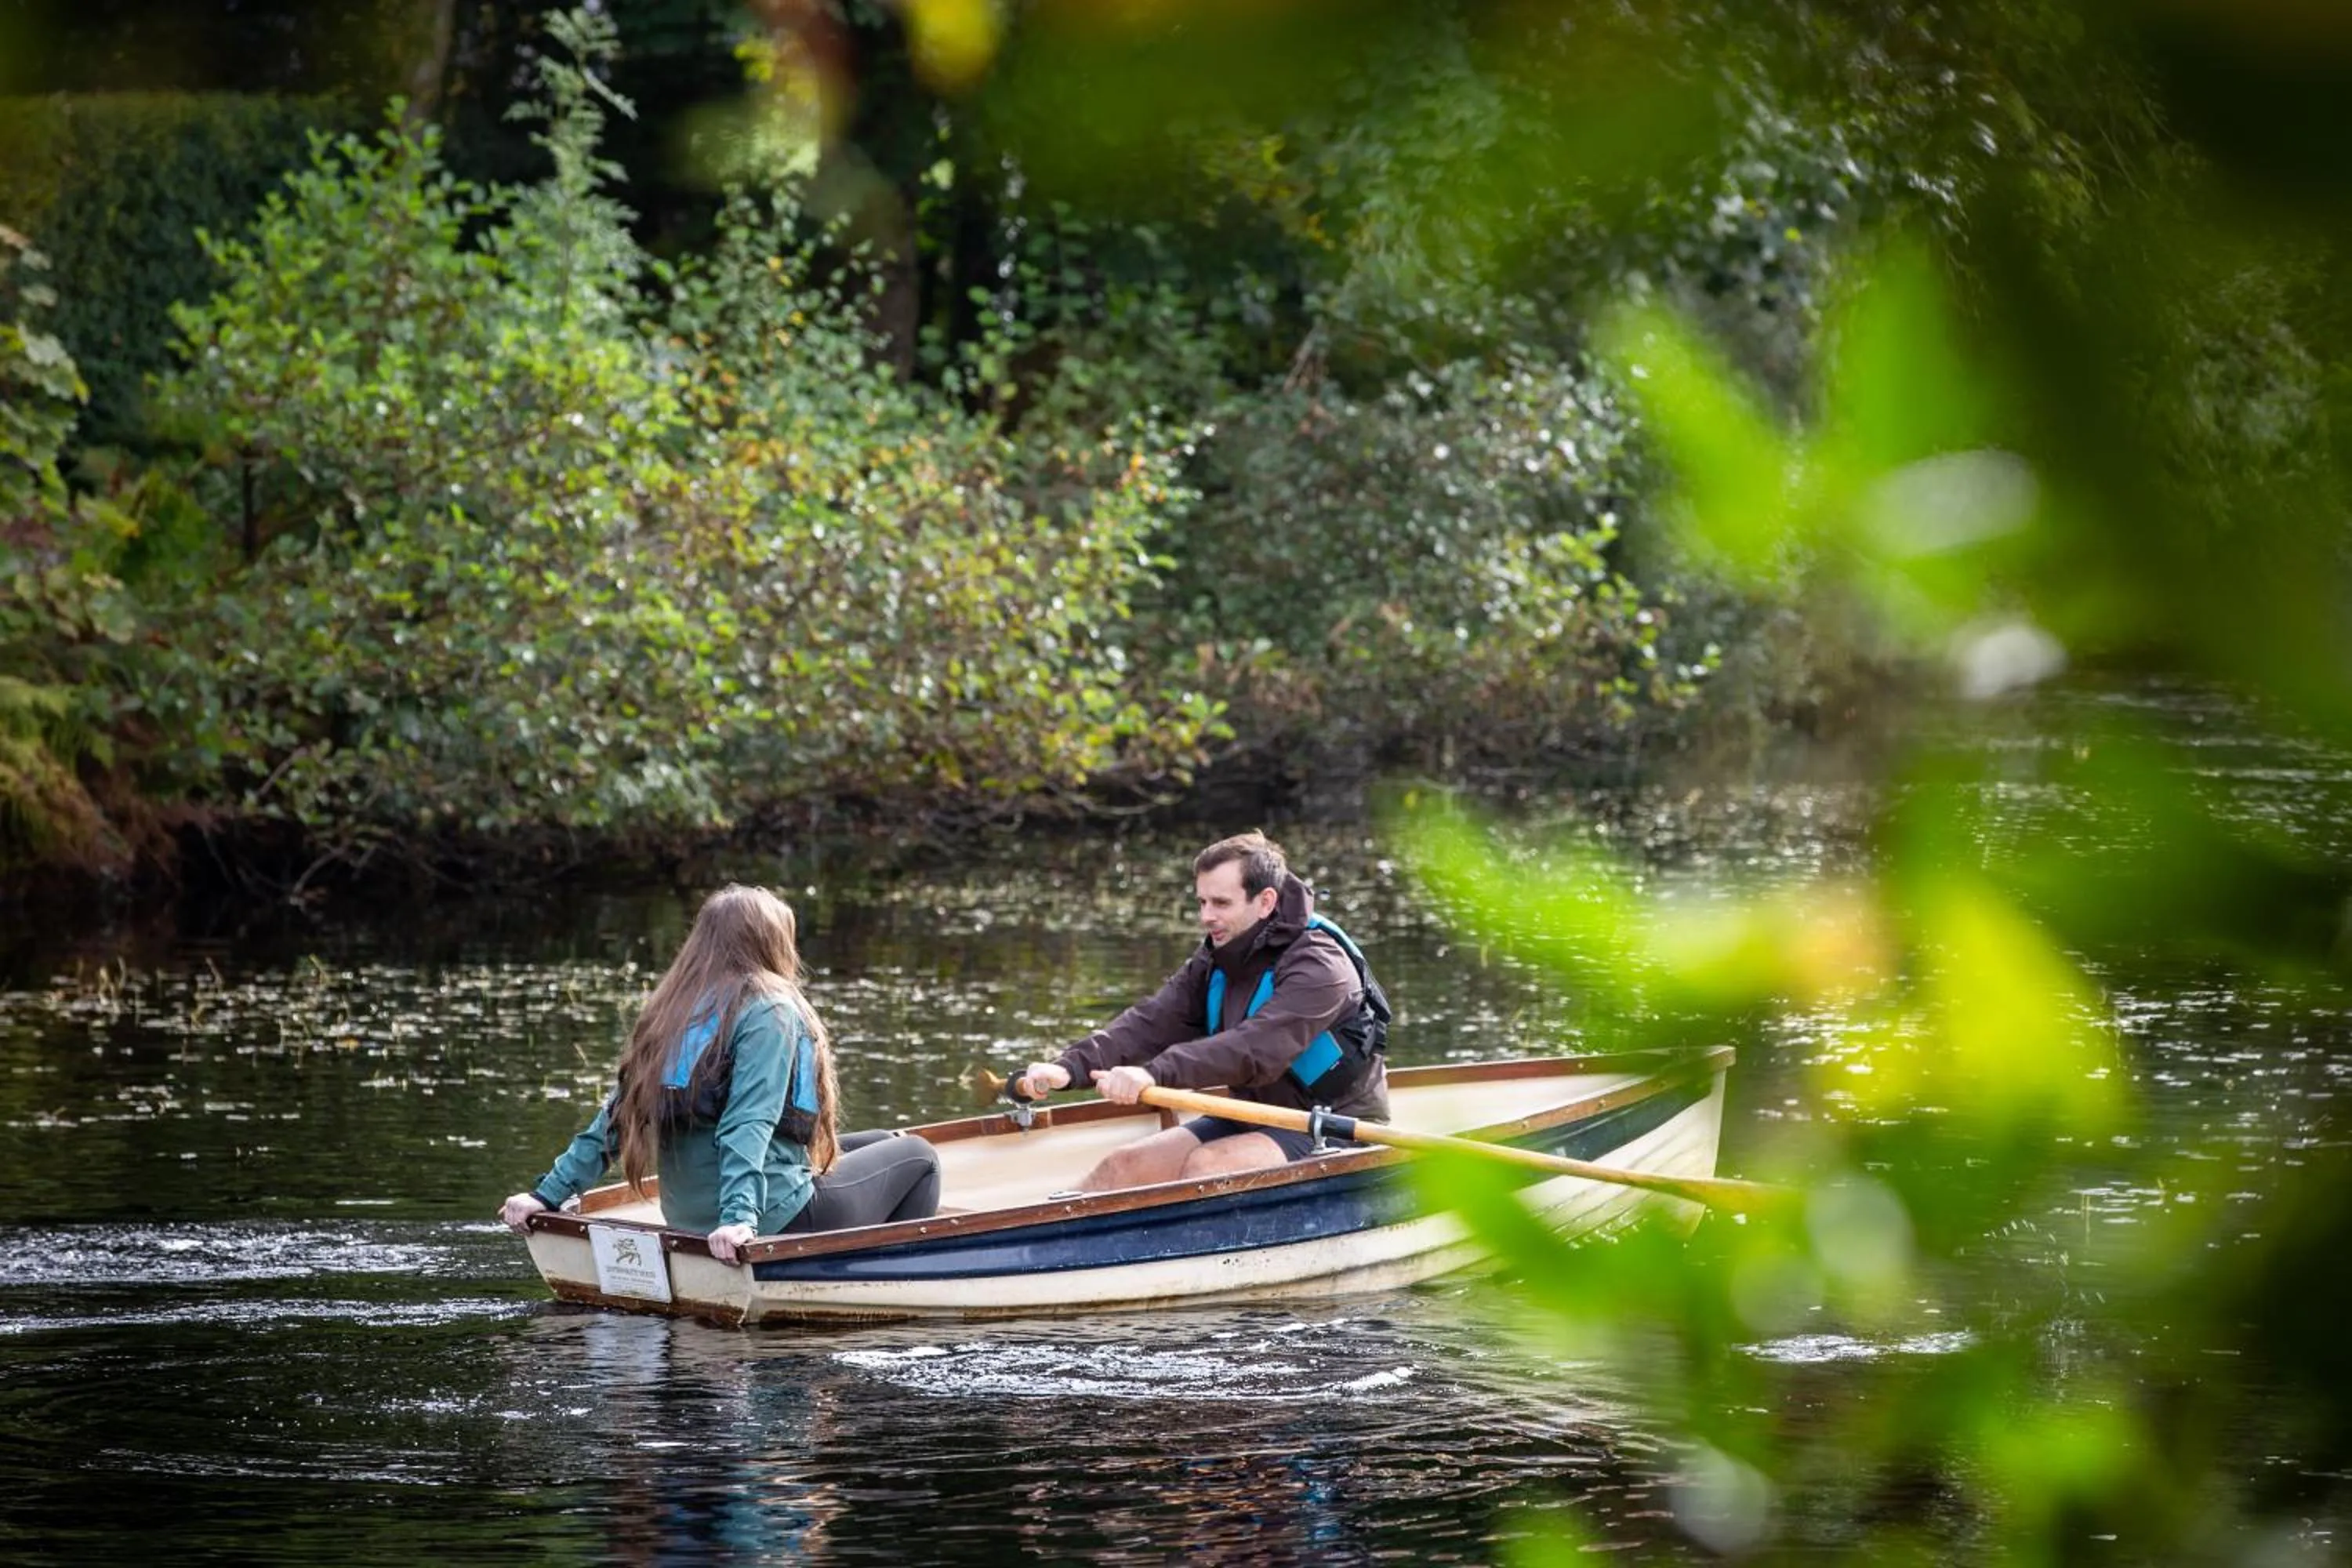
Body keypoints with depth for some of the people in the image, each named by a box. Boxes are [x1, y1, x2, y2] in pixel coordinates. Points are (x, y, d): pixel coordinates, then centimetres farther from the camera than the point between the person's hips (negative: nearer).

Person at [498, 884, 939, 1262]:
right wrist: (739, 1219, -31)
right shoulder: (767, 1011, -12)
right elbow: (748, 1127, -23)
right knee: (917, 1157, 12)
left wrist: (547, 1194, 8)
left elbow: (617, 1115, 7)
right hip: (778, 1219, -8)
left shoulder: (672, 1011, 10)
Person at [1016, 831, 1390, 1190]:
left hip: (1336, 1135, -8)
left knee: (1206, 1166, -30)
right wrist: (1069, 1068, -24)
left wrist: (1157, 1072, -46)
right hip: (1250, 1120, 8)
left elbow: (1256, 1048, -34)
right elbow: (1152, 1022, -6)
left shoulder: (1319, 966, -20)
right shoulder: (1215, 963, 6)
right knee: (1122, 1167, -8)